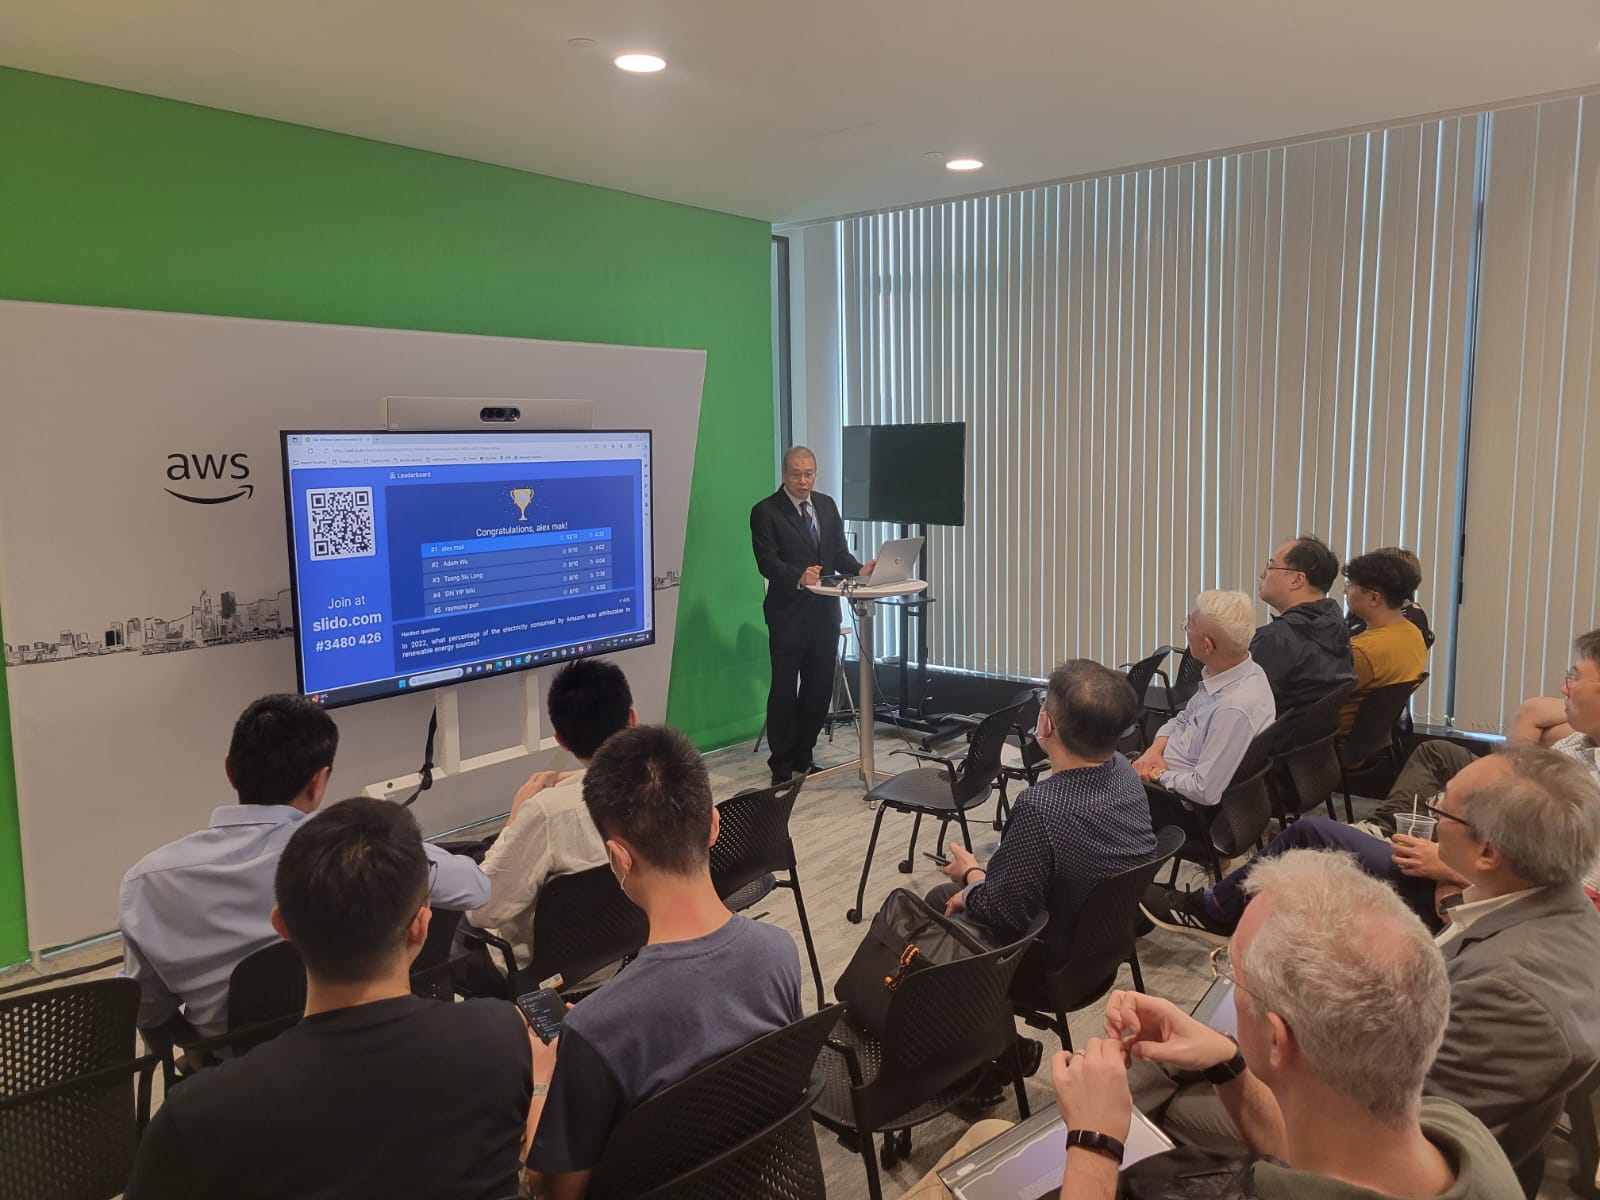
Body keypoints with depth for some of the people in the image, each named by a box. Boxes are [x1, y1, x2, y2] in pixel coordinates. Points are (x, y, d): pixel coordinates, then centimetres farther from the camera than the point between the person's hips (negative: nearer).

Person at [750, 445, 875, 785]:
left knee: (819, 688, 11)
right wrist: (799, 577, -31)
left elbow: (839, 552, 11)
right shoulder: (766, 512, -6)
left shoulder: (827, 505, 12)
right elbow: (767, 562, -14)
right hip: (788, 614, -5)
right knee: (784, 690, 1)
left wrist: (859, 569, -9)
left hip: (825, 612, 6)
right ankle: (782, 765, 12)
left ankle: (803, 757, 26)